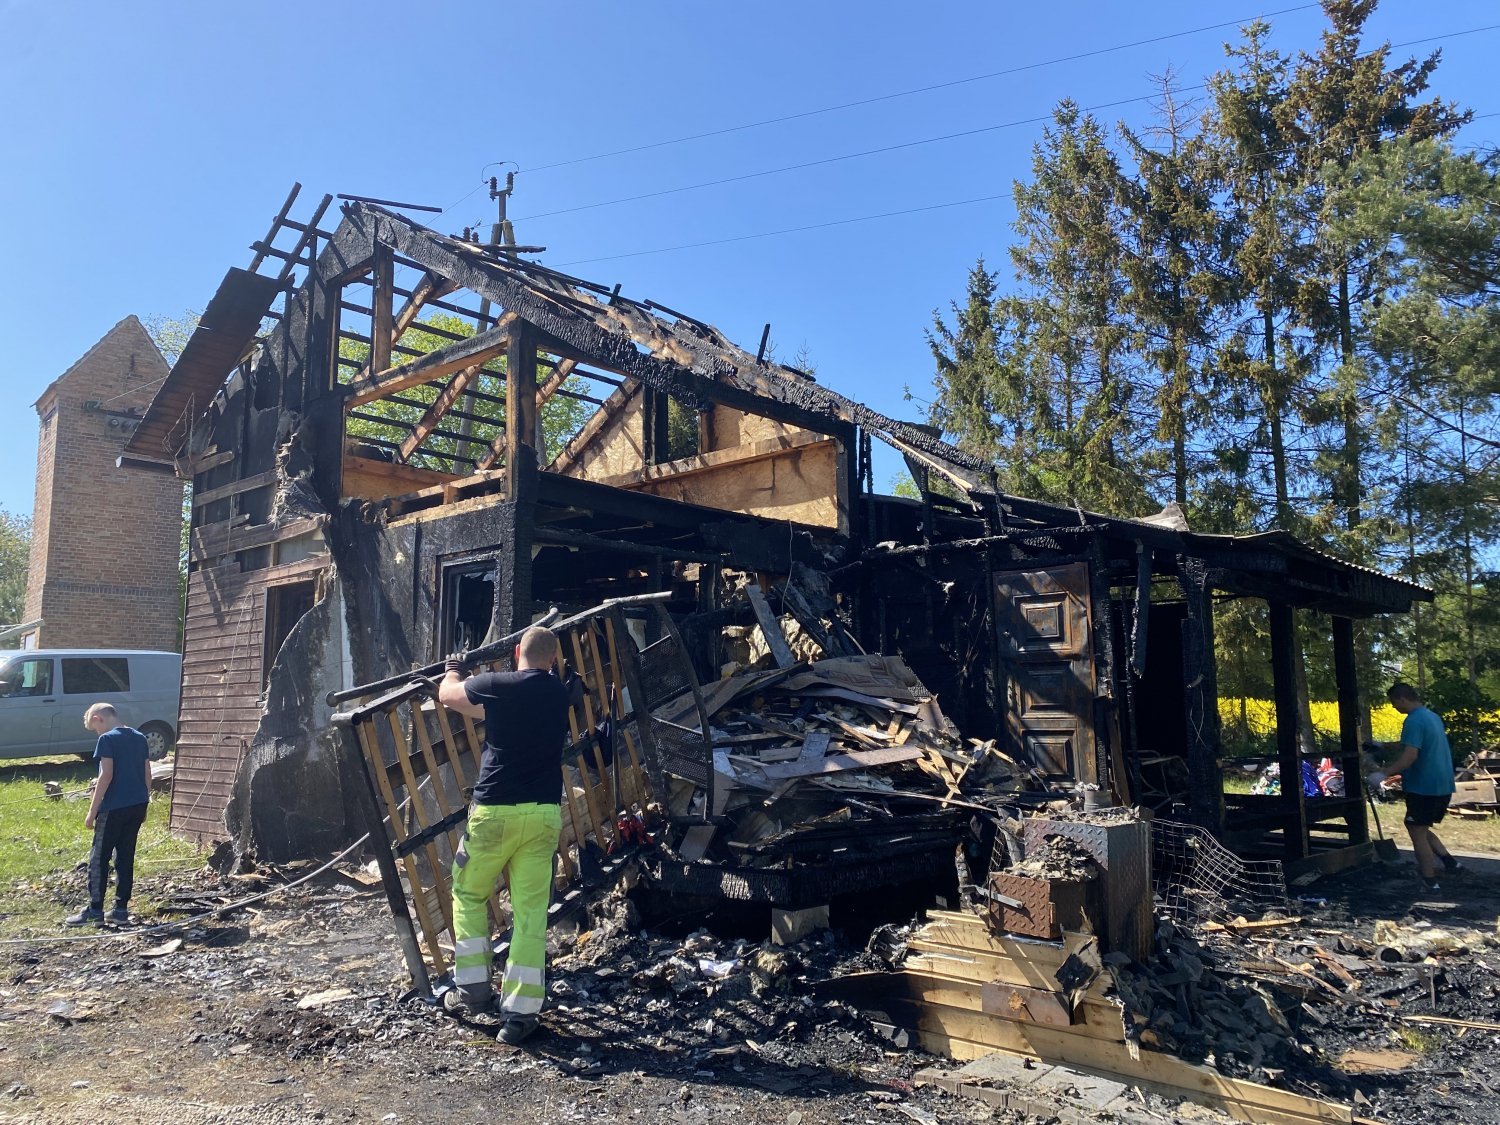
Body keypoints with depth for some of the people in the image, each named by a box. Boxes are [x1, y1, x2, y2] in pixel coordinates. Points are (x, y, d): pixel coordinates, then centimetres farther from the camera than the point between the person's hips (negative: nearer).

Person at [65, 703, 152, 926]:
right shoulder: (139, 738, 11)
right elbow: (147, 774, 12)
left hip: (114, 807, -7)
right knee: (125, 857, 11)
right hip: (138, 806, 7)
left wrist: (92, 811, -10)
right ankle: (121, 909, 13)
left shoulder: (107, 740, -9)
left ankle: (95, 910, 7)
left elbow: (107, 775, -15)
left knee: (99, 858, 4)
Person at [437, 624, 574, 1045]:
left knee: (469, 895, 20)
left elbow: (447, 694, 13)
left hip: (495, 809, -3)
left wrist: (454, 670, 33)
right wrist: (491, 708, 40)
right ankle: (520, 1013, 6)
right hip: (544, 813, 3)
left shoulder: (497, 685, -6)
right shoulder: (560, 695, 8)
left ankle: (473, 989, 23)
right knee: (531, 912, 6)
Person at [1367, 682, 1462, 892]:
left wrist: (1385, 773, -32)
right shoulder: (1432, 716, 14)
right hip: (1442, 786, 9)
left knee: (1417, 832, 2)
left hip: (1424, 787, -9)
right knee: (1421, 828, 22)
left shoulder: (1413, 721, -18)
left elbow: (1410, 755, -29)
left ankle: (1430, 882, 7)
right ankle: (1450, 863, 15)